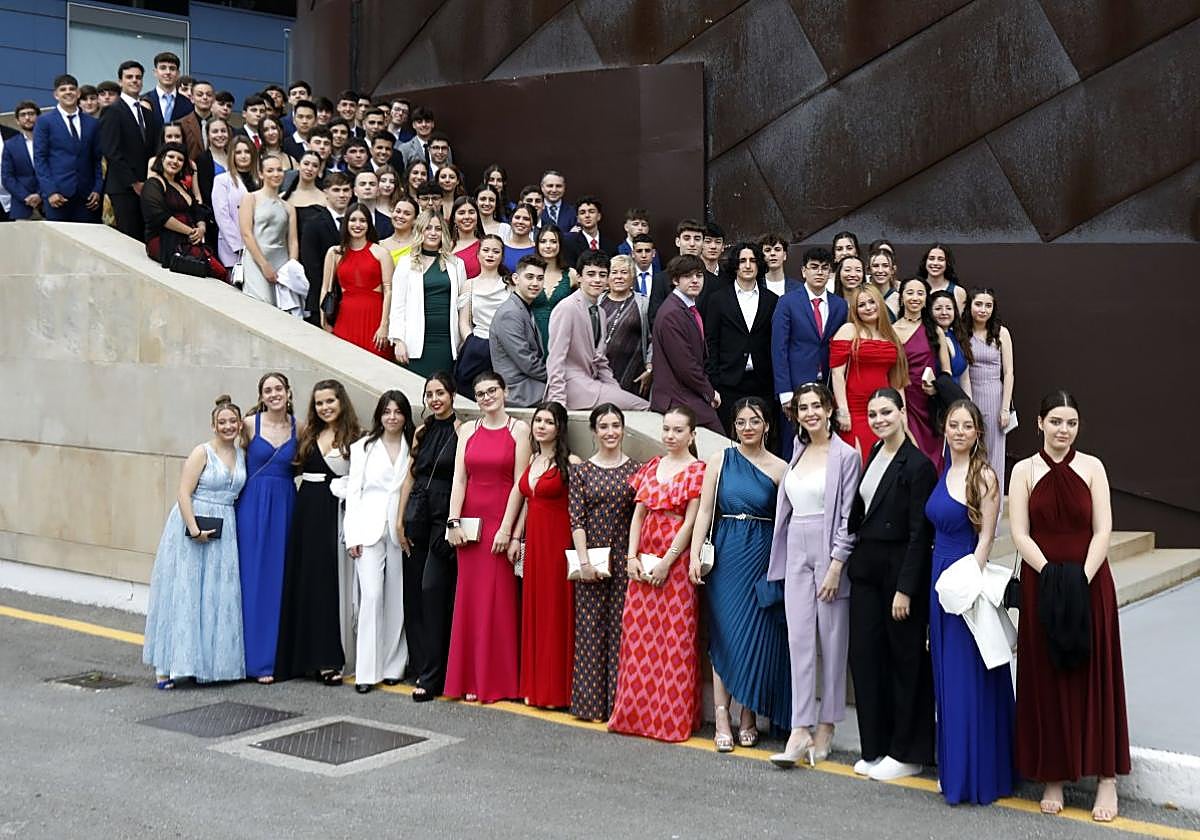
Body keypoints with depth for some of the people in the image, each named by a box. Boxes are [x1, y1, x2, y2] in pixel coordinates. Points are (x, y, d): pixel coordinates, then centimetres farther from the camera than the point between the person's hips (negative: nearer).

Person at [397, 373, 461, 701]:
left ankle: (431, 676, -7)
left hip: (445, 516, -6)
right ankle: (421, 667, 17)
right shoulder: (422, 432, 14)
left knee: (433, 589, -11)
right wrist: (400, 520, 9)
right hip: (418, 514, 6)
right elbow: (410, 476, 15)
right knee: (414, 591, 7)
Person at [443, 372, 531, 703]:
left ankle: (498, 681, 7)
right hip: (470, 523, 4)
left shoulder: (518, 429, -1)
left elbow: (519, 484, -6)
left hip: (502, 523, -4)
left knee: (501, 600, -2)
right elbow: (459, 479, 6)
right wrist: (454, 521, -5)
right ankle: (471, 680, 12)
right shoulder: (468, 430, 11)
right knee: (470, 598, 5)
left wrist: (507, 530, -11)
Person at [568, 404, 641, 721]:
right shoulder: (580, 471, 5)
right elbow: (576, 519, 0)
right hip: (591, 559, 1)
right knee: (590, 630, 3)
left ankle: (618, 704, 7)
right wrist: (584, 560, -9)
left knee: (621, 628, 1)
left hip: (625, 559, 0)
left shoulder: (636, 470, 4)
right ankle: (590, 703, 10)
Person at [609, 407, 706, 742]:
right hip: (643, 562, 6)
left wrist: (666, 563, -14)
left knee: (675, 639, -3)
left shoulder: (697, 471, -3)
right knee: (637, 634, 6)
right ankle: (637, 713, 15)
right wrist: (632, 556, 0)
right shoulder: (651, 467, 14)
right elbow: (638, 515, 12)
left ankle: (673, 718, 5)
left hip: (676, 561, -6)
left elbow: (690, 523, -9)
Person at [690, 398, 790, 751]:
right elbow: (705, 510, 3)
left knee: (757, 635, 1)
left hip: (762, 557, 0)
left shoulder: (779, 468, 3)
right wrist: (695, 554, -5)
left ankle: (748, 717, 13)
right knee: (724, 634, -1)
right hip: (725, 554, 0)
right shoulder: (720, 460, 5)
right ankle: (722, 719, 1)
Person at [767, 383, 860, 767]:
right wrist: (781, 559, 14)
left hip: (830, 552, -5)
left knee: (832, 641, 2)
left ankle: (826, 728, 12)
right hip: (797, 551, 5)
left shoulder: (845, 456, -5)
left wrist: (836, 566, -14)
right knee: (799, 639, -2)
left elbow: (847, 516, -9)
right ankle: (800, 730, -4)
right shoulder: (797, 454, 13)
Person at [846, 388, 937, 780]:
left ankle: (906, 752, 14)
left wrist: (905, 589, -17)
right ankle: (875, 748, 18)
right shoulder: (874, 455, 11)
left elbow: (920, 533, -15)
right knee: (864, 655, 8)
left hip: (900, 571, -7)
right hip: (867, 569, 7)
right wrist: (852, 559, 10)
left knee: (905, 659, 3)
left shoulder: (918, 465, -13)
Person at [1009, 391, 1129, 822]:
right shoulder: (1024, 471, 2)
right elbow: (1020, 534, -4)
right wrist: (1052, 575, -17)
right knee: (1046, 680, 5)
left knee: (1096, 678, 2)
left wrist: (1081, 579, -16)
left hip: (1091, 584, 0)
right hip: (1040, 587, 0)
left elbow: (1103, 531, -4)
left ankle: (1107, 778, 8)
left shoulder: (1092, 467, 2)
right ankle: (1052, 778, 12)